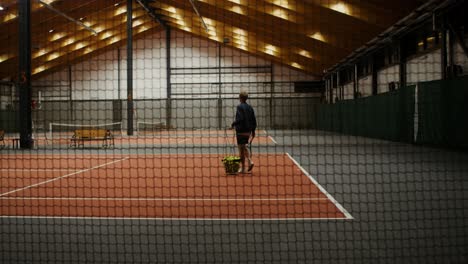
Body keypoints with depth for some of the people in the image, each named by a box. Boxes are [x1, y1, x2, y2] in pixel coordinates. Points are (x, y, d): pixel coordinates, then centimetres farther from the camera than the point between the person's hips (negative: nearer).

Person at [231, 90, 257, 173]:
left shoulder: (239, 107, -12)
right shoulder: (250, 107, 9)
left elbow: (240, 119, -22)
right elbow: (254, 120, 10)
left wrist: (233, 124, -6)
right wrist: (253, 131, 17)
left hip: (241, 131, -7)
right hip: (248, 131, 7)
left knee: (241, 149, 0)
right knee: (244, 147, 20)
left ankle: (243, 168, 2)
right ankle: (250, 161, 7)